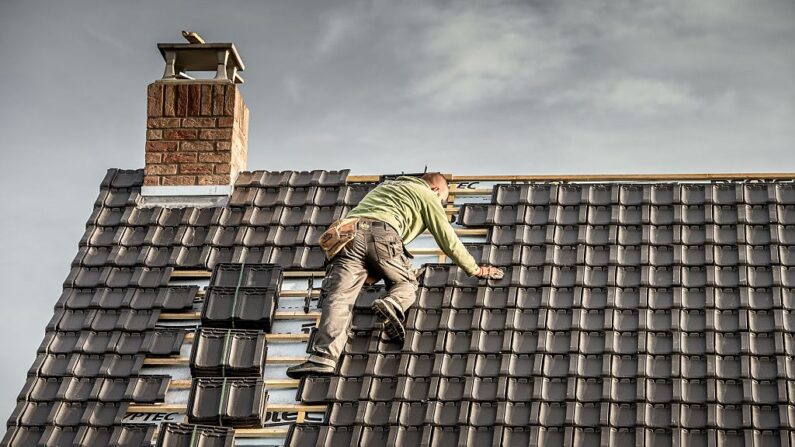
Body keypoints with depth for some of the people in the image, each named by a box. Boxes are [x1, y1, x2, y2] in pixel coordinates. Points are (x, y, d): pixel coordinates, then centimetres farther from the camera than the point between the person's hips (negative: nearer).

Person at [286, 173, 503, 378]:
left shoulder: (385, 186, 41)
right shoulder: (427, 195, 23)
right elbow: (448, 240, 21)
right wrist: (475, 269, 31)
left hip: (349, 233, 4)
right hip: (382, 234, -4)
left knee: (340, 296, -12)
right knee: (406, 283, 17)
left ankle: (323, 357, -29)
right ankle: (392, 305, -17)